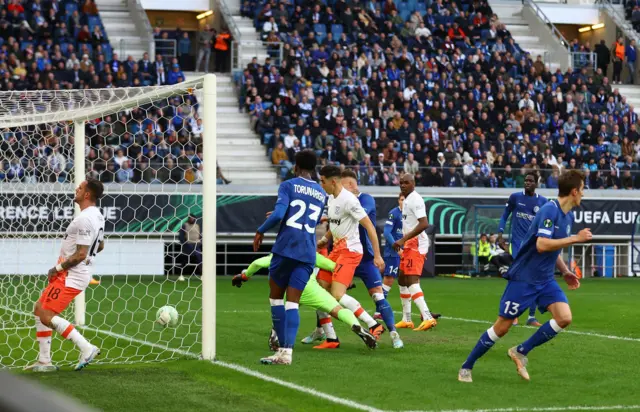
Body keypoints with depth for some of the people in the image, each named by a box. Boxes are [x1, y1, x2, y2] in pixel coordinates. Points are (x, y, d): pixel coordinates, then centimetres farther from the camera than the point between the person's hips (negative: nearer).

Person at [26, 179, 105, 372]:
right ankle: (44, 361, 14)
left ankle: (86, 348, -12)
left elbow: (80, 254, -25)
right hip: (71, 274, 10)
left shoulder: (85, 219, -22)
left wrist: (58, 268, -13)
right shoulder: (97, 216, 11)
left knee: (47, 316, -12)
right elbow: (100, 246, 24)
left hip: (71, 276, -10)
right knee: (39, 310, 14)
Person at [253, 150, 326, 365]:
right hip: (307, 254, 4)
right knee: (293, 301, 0)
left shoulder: (288, 185, -1)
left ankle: (284, 346, 9)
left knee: (276, 296, 12)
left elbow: (279, 214, -14)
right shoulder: (322, 194, 16)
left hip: (285, 248, -4)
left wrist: (261, 231, 0)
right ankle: (287, 350, -14)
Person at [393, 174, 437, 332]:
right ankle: (406, 319, 25)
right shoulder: (407, 199, 16)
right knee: (402, 279, 17)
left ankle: (427, 318, -28)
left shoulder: (415, 199, -15)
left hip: (416, 245, -11)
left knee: (412, 281, -19)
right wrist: (403, 242, 21)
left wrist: (403, 240, -26)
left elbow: (424, 224, -25)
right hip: (409, 246, 11)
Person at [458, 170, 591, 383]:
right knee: (502, 326, -2)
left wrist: (565, 272, 11)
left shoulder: (568, 216, 9)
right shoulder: (549, 210, -19)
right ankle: (466, 368, 15)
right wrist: (575, 238, -25)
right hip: (523, 277, -8)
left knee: (564, 318, -12)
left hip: (545, 280, 8)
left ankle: (521, 352, 5)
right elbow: (542, 245, -30)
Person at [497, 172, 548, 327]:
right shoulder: (515, 197, 1)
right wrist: (500, 231, -5)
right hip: (518, 243, -2)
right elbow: (505, 215, 8)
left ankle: (532, 317, 10)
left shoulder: (542, 201, 5)